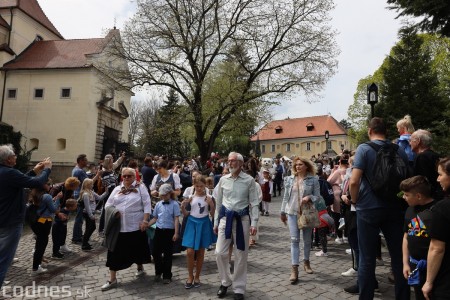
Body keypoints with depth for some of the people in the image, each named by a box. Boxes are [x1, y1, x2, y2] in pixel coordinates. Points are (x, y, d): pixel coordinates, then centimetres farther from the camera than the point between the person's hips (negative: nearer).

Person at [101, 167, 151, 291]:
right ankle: (112, 279, 15)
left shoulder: (140, 188, -2)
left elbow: (147, 205, -6)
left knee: (137, 248, 13)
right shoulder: (117, 189, 10)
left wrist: (145, 221, -13)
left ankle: (140, 268, 40)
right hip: (118, 226, 3)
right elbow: (108, 205, 12)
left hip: (136, 226, -3)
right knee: (115, 251, 4)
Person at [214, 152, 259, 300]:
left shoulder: (249, 180, -5)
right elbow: (218, 202, 9)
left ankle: (239, 288, 25)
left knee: (241, 255, 7)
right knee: (220, 252, 2)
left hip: (242, 218, -2)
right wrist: (216, 222, 10)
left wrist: (254, 223, -10)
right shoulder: (223, 179, 4)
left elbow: (254, 203, -4)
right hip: (225, 217, 3)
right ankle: (225, 281, 28)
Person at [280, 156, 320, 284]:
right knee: (294, 240, -5)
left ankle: (306, 261, 36)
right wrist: (283, 212, 9)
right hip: (292, 213, 1)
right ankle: (294, 269, -3)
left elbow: (317, 196, -3)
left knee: (307, 240, 14)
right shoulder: (290, 179, 4)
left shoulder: (313, 179, -4)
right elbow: (286, 197, 8)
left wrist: (309, 197, -24)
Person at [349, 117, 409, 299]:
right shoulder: (399, 150, 3)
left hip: (368, 209, -4)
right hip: (395, 209, 4)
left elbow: (354, 181, -18)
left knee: (367, 259, 5)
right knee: (399, 257, 14)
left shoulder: (364, 148, -9)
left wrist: (355, 201, -2)